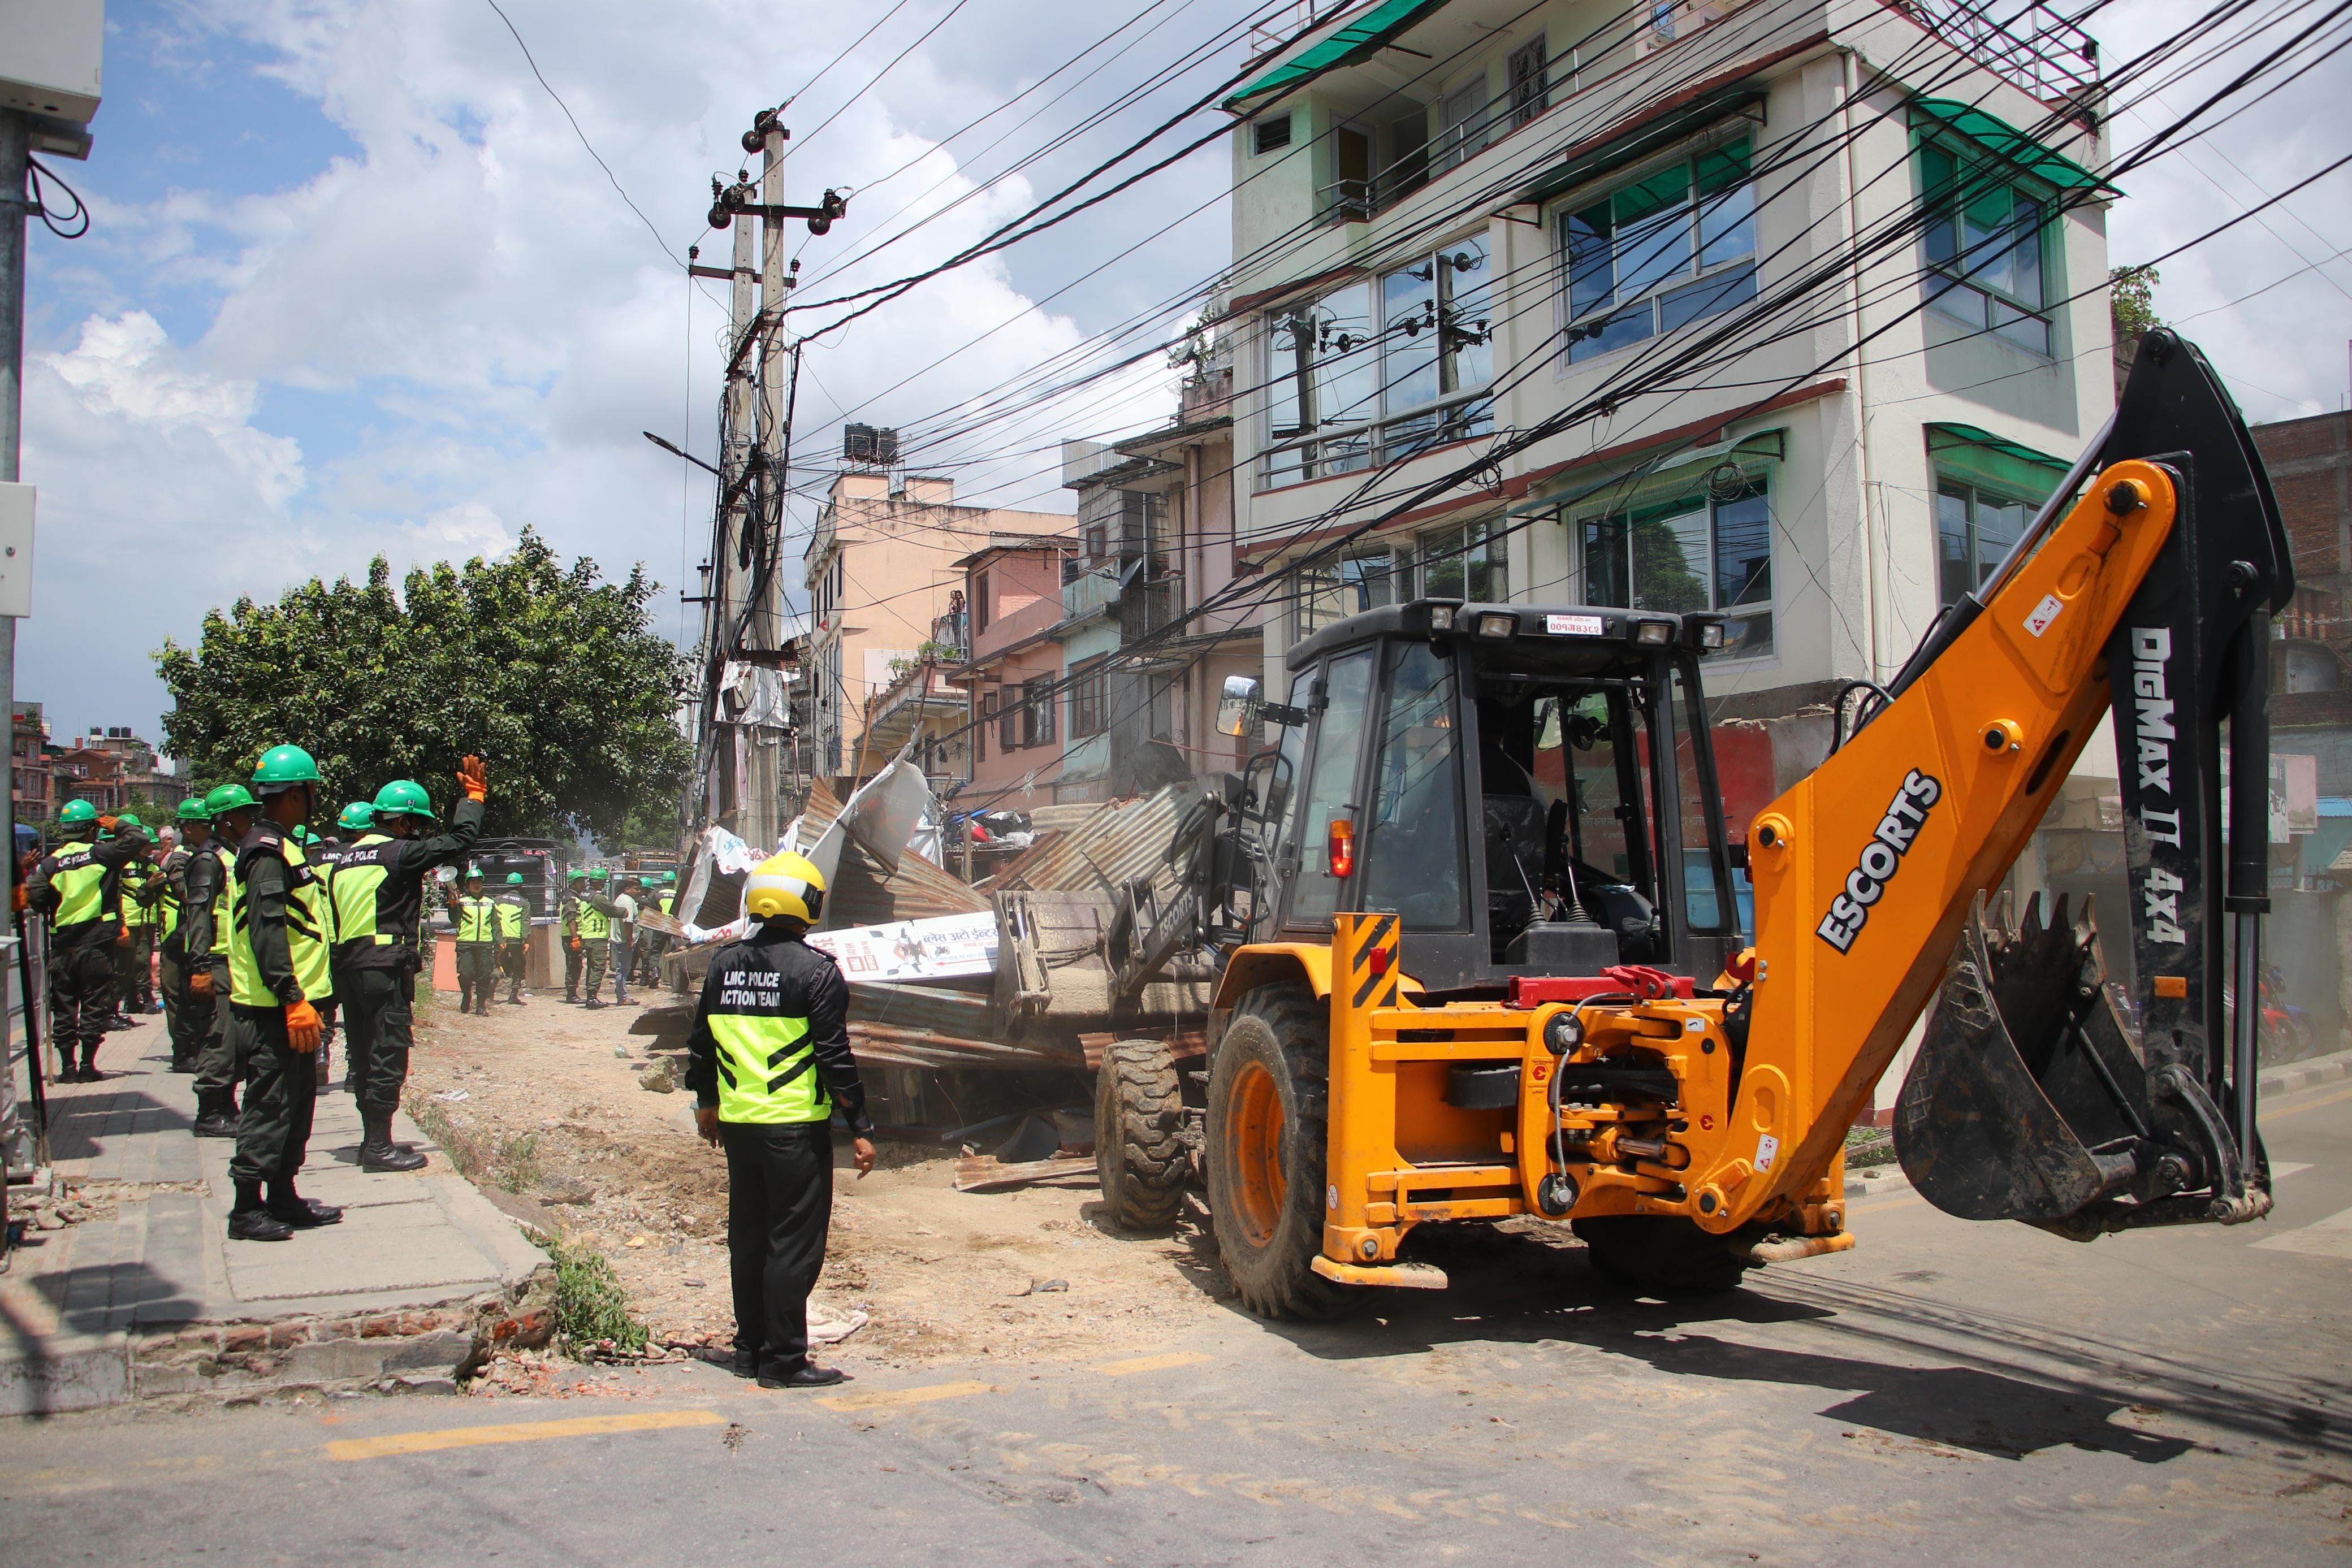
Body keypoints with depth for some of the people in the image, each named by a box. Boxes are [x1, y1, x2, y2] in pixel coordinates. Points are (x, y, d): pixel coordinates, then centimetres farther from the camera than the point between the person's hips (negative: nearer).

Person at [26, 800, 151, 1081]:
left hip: (61, 945, 3)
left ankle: (68, 1066, 12)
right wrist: (116, 825, 10)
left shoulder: (51, 862, 2)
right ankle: (87, 1065, 5)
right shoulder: (102, 854, -7)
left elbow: (35, 901, -4)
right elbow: (138, 838, -6)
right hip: (96, 943, -3)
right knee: (94, 1005, 5)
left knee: (63, 1007, 11)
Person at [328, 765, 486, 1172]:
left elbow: (334, 919, 16)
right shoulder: (399, 853, -9)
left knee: (366, 1056, 14)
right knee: (388, 1056, -4)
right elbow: (459, 840, -9)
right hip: (386, 968, -9)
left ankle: (372, 1139, 22)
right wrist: (474, 796, 4)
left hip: (349, 966, 9)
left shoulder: (349, 858, 16)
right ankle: (380, 1148, -2)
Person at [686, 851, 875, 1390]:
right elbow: (835, 1057, -14)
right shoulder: (815, 971, -13)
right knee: (794, 1242, 0)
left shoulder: (724, 964, 7)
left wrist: (706, 1103, 29)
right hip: (795, 1126, -7)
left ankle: (750, 1348, 26)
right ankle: (784, 1360, 3)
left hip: (736, 1122, 7)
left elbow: (701, 1043, 15)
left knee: (748, 1237, 16)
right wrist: (860, 1129, -8)